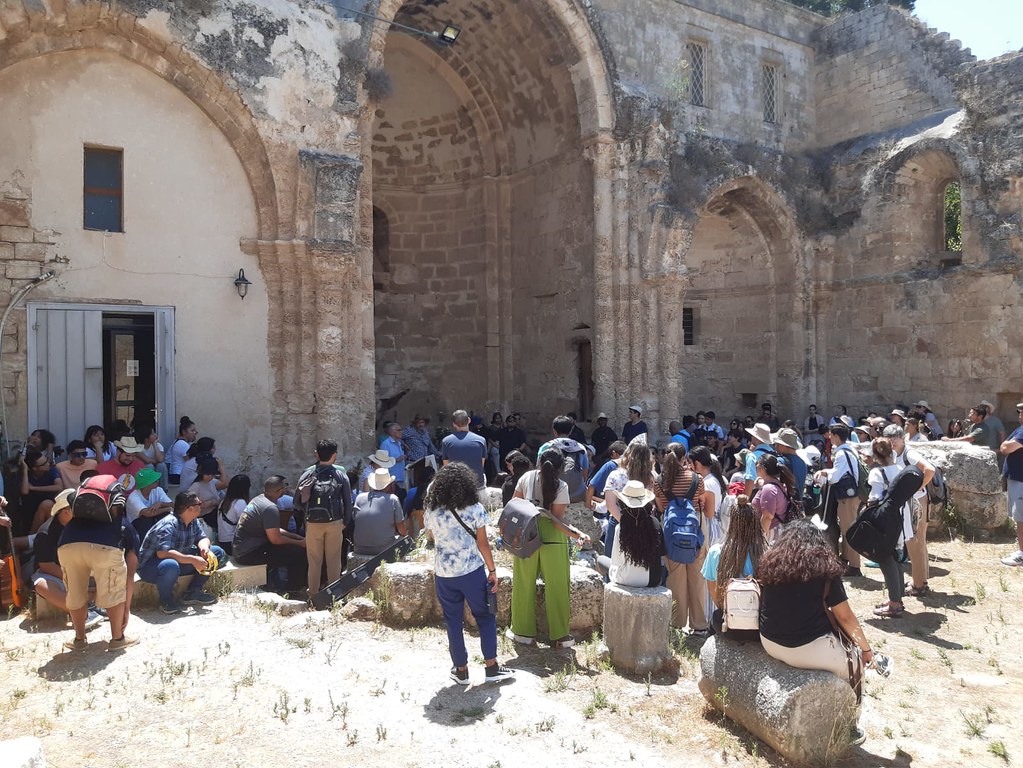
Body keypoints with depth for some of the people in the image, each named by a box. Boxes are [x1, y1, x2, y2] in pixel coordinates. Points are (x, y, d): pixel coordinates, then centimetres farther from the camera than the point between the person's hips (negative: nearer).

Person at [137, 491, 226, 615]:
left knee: (218, 553, -1)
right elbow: (162, 553, -38)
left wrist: (204, 547, -21)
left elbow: (202, 538, 5)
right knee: (170, 565, -44)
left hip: (179, 559, 9)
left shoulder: (193, 521, -2)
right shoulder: (168, 524, -28)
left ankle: (192, 593, 4)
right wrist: (192, 560, -39)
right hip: (150, 565, -8)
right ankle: (166, 600, -15)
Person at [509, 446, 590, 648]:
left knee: (524, 585, 14)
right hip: (552, 540, -2)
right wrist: (578, 535, -19)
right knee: (556, 587, 10)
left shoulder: (527, 477, -4)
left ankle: (523, 632, 25)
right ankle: (559, 636, 18)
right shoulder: (560, 486, -13)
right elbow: (557, 520, -17)